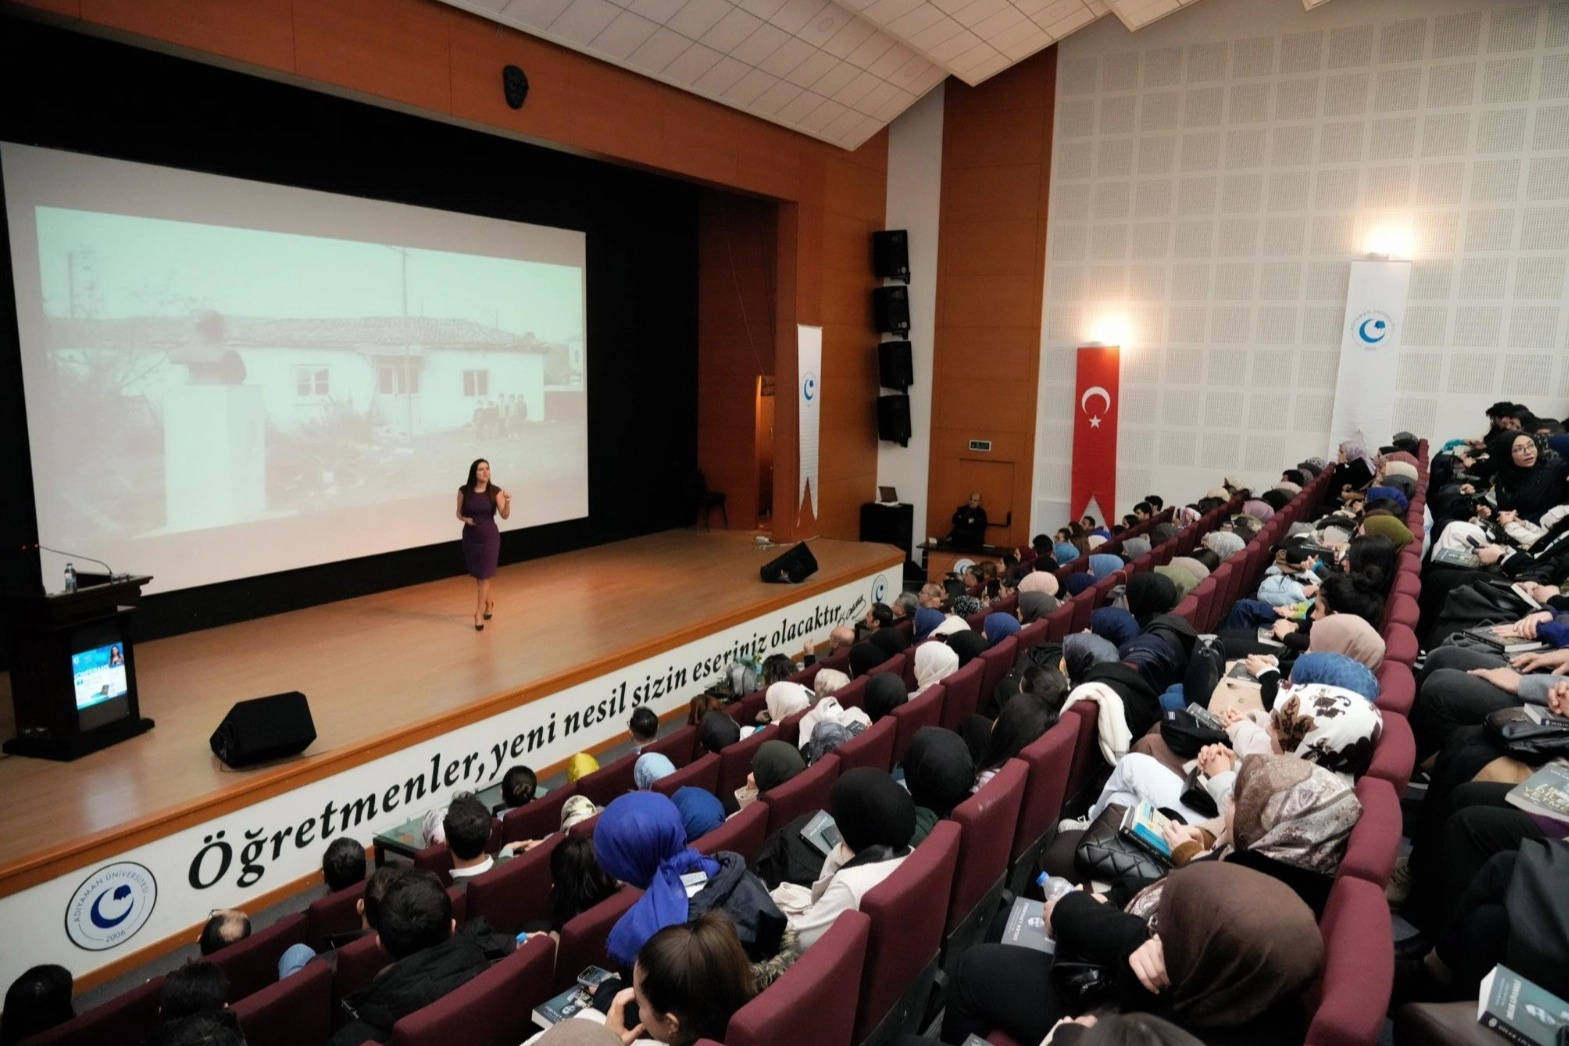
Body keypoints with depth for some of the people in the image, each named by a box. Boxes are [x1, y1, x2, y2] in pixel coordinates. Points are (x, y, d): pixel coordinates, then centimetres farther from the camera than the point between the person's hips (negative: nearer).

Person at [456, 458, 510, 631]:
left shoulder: (495, 492, -8)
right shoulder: (464, 491, -5)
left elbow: (504, 515, -13)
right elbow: (459, 513, 6)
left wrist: (507, 502, -31)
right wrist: (465, 519, -16)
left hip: (489, 537, -2)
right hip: (470, 537, 2)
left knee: (484, 576, -1)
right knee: (476, 575, 14)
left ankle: (479, 614, 6)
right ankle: (489, 603, 38)